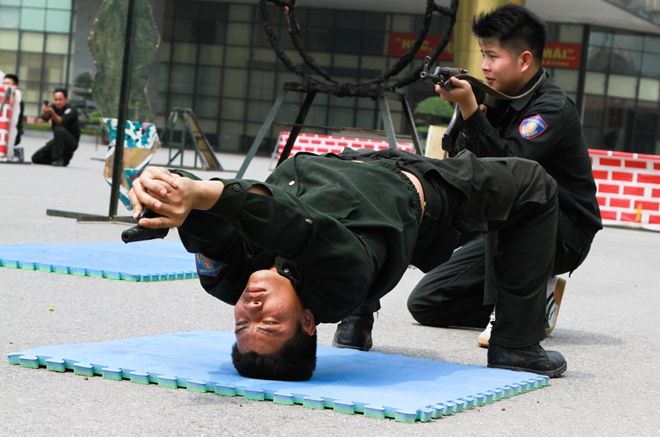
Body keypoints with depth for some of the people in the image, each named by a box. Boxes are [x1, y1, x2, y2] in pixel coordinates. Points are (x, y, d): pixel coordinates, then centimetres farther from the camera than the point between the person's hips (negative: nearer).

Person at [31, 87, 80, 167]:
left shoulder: (71, 111, -19)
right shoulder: (54, 107, -2)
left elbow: (61, 122, -36)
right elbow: (45, 117, -22)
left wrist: (52, 112, -52)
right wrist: (45, 111, -45)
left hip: (71, 143, -6)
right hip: (57, 140, 7)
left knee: (58, 130, -36)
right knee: (36, 158, -2)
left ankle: (58, 159, -27)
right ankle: (65, 159, 16)